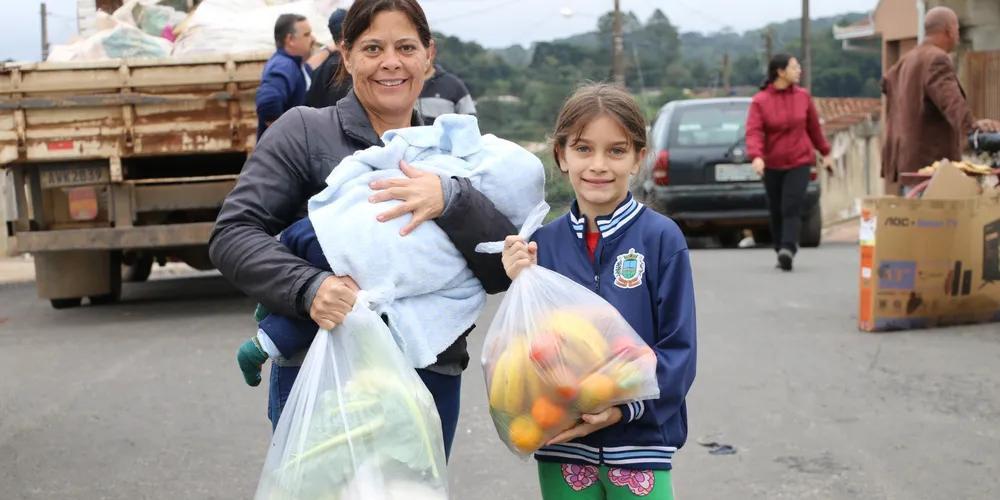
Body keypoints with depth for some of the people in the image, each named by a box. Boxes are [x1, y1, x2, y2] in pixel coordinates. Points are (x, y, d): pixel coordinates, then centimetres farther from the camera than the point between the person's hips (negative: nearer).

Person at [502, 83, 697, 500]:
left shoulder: (660, 238, -7)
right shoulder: (543, 243, 2)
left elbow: (678, 349, -8)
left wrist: (624, 408, -18)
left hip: (640, 439, -3)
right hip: (561, 444, 3)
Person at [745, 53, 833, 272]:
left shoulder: (803, 96, 2)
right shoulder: (760, 101, -7)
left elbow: (814, 127, 13)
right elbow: (753, 131, -16)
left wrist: (825, 153, 17)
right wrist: (756, 156, -33)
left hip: (800, 161, 0)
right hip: (773, 164, 0)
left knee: (792, 207, -16)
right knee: (776, 211, 7)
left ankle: (788, 249, -27)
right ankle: (781, 251, 21)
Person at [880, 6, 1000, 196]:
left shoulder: (907, 60, 17)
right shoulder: (937, 59, -15)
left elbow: (888, 81, 40)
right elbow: (950, 98, -34)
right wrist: (971, 124, -48)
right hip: (928, 160, -11)